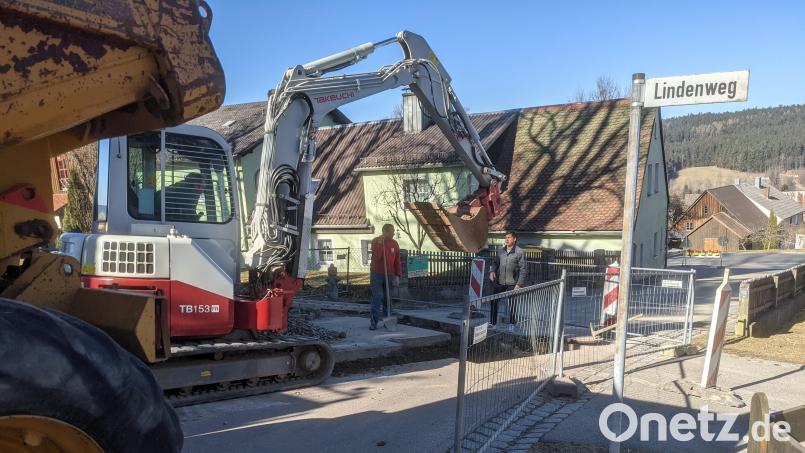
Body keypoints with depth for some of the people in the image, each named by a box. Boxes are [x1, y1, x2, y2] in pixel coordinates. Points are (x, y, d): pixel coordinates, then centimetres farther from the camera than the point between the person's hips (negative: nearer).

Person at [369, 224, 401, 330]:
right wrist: (380, 244, -25)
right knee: (377, 298, -6)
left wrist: (397, 276, -1)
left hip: (389, 275, 3)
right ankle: (374, 322, -3)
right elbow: (376, 258, -18)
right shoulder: (375, 241, -5)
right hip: (376, 274, -3)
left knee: (387, 299, 4)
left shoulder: (395, 244, 3)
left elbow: (397, 261, 5)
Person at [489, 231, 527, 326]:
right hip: (499, 282, 4)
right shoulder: (500, 251, 6)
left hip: (512, 284, -4)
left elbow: (523, 269, -8)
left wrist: (519, 284, -13)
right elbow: (495, 262, 17)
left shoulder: (520, 252, -8)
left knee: (512, 305, 5)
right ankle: (492, 323, 22)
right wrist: (492, 271, -3)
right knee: (494, 302, 8)